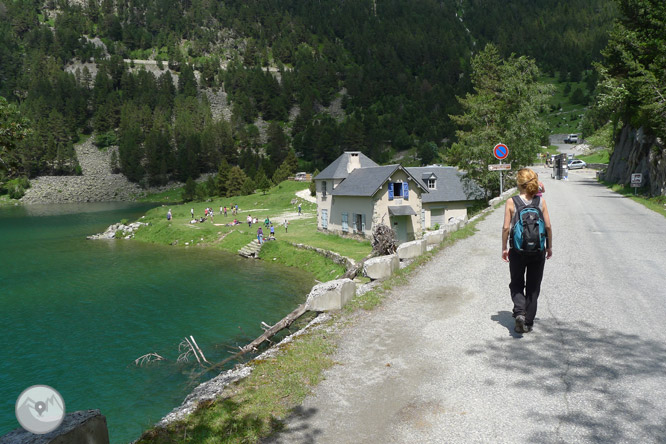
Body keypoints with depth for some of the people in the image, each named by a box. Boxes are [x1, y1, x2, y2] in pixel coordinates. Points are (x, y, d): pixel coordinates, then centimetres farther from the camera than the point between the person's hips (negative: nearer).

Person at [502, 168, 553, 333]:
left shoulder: (511, 202, -8)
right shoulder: (541, 202, -3)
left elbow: (506, 227, -9)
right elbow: (548, 226, -1)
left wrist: (504, 248, 2)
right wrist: (549, 246, 11)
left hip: (517, 250, -2)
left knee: (516, 284, 15)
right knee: (533, 287, 13)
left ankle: (519, 312, -9)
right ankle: (528, 322, 17)